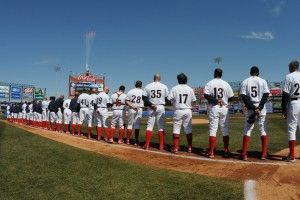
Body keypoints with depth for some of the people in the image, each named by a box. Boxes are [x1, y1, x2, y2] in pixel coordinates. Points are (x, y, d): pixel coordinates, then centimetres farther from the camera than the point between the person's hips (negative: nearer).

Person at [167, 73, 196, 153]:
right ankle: (189, 148, 15)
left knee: (176, 129, 3)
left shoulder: (174, 89, -4)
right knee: (188, 130, 10)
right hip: (188, 111, 2)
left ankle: (175, 148, 0)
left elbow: (169, 99, -7)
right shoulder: (190, 89, 2)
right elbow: (193, 101, 3)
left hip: (178, 111, -2)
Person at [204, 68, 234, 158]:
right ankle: (226, 151, 14)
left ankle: (211, 152, -2)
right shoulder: (226, 84, 3)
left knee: (213, 130, 0)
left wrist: (214, 100, -8)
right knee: (225, 130, 11)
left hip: (213, 108, -2)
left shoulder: (210, 83, -3)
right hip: (224, 108, 2)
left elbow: (206, 95, -15)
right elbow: (231, 97, 4)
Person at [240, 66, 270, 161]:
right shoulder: (263, 81, 4)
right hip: (261, 108, 0)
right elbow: (266, 95, -6)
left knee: (247, 131, 4)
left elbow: (243, 96, -6)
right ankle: (264, 154, 8)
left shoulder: (245, 82, 4)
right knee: (263, 131, 8)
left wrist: (252, 108, -10)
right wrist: (259, 108, -13)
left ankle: (244, 154, -1)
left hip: (250, 109, 0)